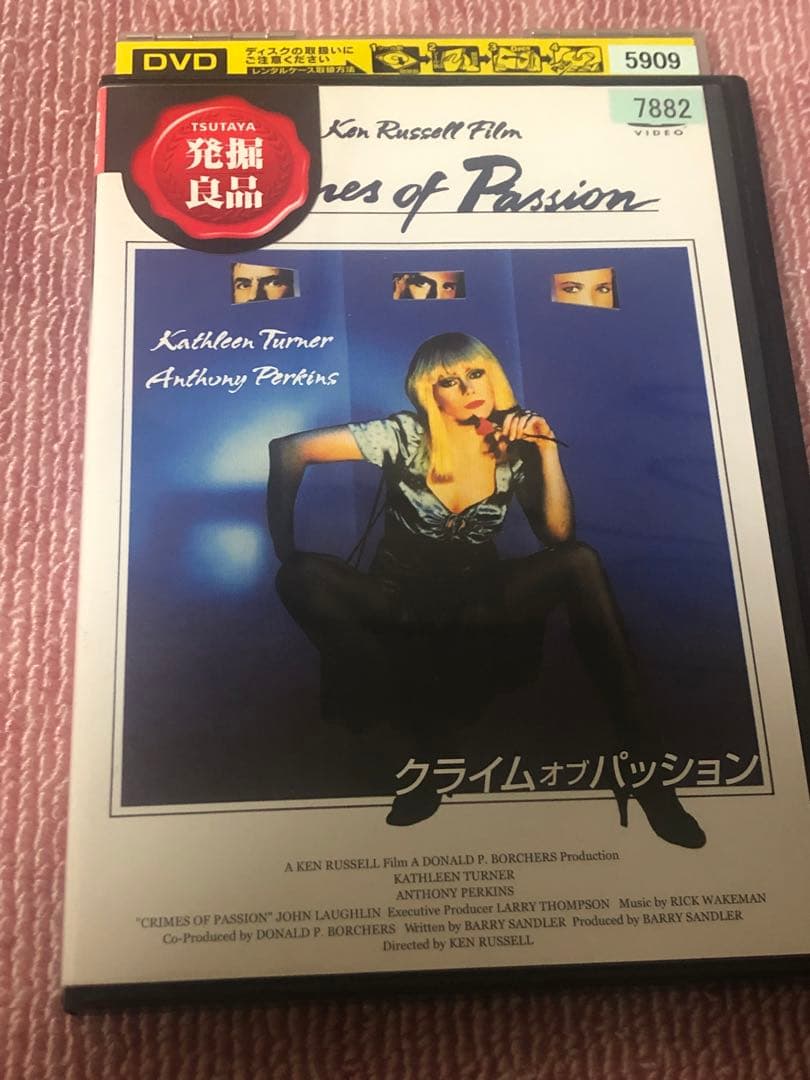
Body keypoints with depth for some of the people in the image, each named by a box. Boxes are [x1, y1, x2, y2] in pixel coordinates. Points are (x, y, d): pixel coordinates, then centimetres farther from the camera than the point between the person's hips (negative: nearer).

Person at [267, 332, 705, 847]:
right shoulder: (406, 436, -10)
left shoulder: (514, 448, -1)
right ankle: (424, 735, -29)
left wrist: (547, 450, -16)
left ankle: (642, 761, -27)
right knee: (305, 577, -31)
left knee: (581, 562, -25)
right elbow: (290, 450, -12)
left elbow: (560, 535, -10)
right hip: (401, 602, -1)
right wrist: (285, 551, -17)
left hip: (479, 604, 2)